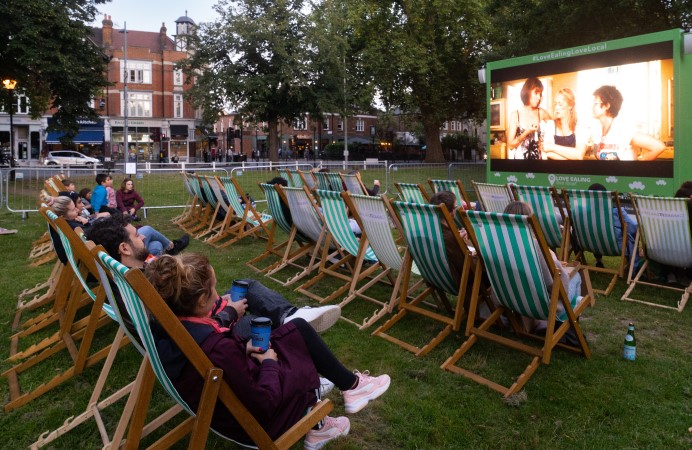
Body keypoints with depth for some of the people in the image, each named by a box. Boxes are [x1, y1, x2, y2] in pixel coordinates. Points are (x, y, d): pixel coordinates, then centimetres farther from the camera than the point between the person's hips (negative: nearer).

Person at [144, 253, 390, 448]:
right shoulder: (217, 350, -39)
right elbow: (263, 404, -29)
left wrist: (243, 349, -3)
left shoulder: (167, 330, -15)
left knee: (299, 327, 11)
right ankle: (352, 385, 32)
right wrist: (269, 363, -13)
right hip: (250, 421, -7)